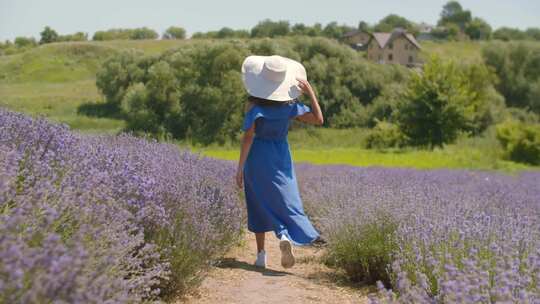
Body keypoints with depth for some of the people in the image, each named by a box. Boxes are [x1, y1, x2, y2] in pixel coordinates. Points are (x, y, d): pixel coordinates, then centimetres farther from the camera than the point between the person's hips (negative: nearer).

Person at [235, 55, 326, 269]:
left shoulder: (254, 105, -13)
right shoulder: (290, 105, -6)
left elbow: (248, 137, -16)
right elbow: (318, 119, -2)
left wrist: (240, 167, -12)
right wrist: (311, 92, -3)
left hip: (257, 155, -1)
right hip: (281, 156, 1)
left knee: (259, 204, 9)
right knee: (287, 200, 6)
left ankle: (261, 254, 9)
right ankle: (286, 237, -23)